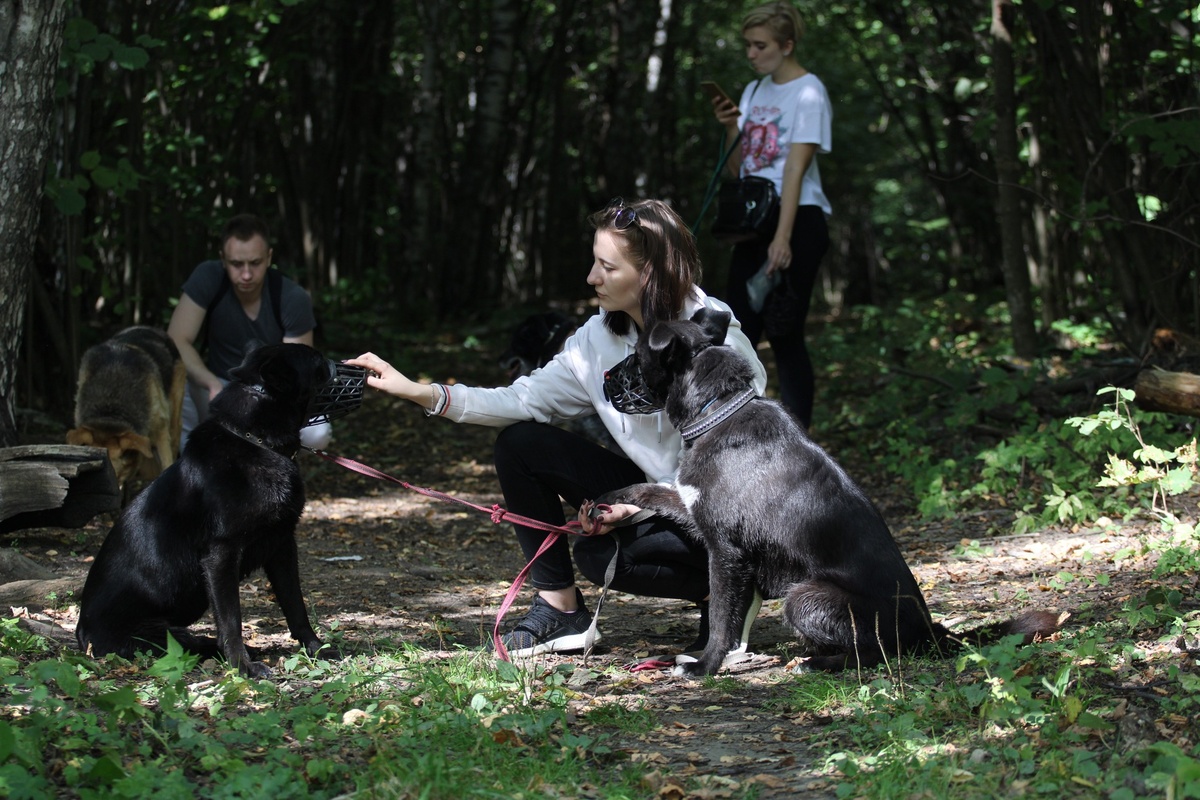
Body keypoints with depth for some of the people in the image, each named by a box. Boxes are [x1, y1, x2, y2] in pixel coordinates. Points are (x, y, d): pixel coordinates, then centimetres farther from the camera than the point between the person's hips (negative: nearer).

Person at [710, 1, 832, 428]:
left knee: (785, 335, -7)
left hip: (797, 221, -7)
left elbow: (796, 169, -15)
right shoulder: (753, 92, 14)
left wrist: (783, 237, -21)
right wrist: (731, 129, -3)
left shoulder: (809, 93, -7)